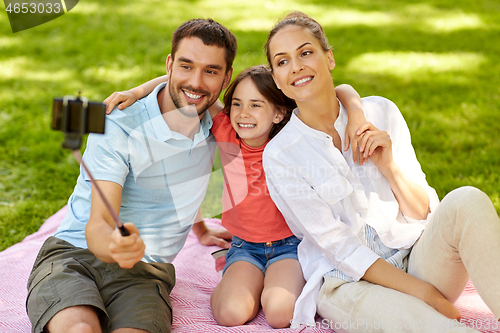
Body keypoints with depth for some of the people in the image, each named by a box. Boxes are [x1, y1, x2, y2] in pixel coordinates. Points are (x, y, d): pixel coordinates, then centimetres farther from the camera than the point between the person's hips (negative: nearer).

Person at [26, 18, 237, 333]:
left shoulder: (214, 124, 6)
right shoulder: (116, 128, -12)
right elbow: (97, 227, -22)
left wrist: (199, 228, 36)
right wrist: (114, 245, -43)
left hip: (145, 270, 3)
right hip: (76, 252, -3)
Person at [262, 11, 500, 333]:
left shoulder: (380, 112, 2)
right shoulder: (279, 155, -6)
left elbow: (423, 212, 5)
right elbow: (338, 246, -11)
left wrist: (389, 165, -14)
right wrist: (425, 293, -17)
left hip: (415, 260, 5)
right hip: (347, 282, -5)